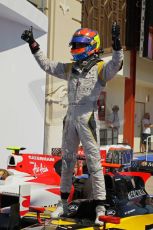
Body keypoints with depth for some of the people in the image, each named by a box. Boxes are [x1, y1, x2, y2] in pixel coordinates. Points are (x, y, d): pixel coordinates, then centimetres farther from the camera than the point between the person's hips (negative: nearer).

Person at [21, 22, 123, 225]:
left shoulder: (100, 68, -2)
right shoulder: (70, 68, 16)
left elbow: (115, 65, -21)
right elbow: (47, 65, 22)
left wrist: (116, 43, -35)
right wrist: (33, 45, 20)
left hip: (88, 117, -6)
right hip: (71, 117, 7)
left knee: (93, 161, -6)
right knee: (67, 160, 12)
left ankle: (100, 208, -2)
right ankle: (63, 203, 24)